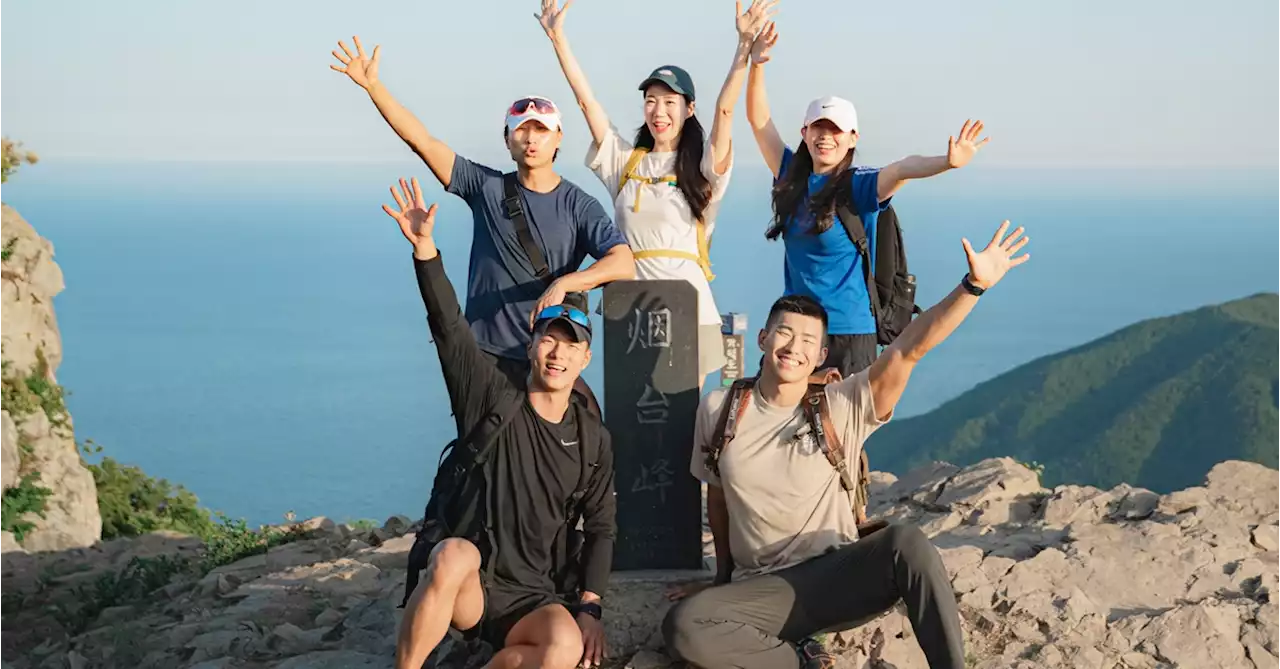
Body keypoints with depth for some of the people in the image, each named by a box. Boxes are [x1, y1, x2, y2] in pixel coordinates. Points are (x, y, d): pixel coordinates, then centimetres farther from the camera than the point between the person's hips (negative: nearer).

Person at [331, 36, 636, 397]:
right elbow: (421, 140, 1)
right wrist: (372, 85, -6)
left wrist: (564, 283, -29)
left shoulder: (579, 206, 0)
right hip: (483, 352, 1)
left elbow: (624, 263, -14)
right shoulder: (487, 187, 6)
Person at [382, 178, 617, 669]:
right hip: (465, 585, -2)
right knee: (455, 555, -39)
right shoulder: (493, 400, 1)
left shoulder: (594, 439, 8)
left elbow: (600, 529, 11)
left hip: (529, 599, 2)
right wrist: (424, 247, -24)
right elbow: (448, 325, -11)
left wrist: (590, 608, -3)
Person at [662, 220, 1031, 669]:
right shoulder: (719, 410, 3)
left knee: (906, 542, -33)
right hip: (763, 590, 1)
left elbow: (908, 349, -14)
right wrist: (724, 577, 22)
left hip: (836, 576, -1)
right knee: (683, 627, -30)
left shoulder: (842, 408, -2)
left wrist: (973, 285, -25)